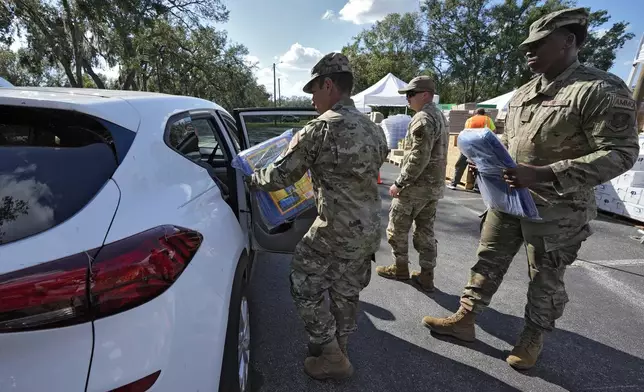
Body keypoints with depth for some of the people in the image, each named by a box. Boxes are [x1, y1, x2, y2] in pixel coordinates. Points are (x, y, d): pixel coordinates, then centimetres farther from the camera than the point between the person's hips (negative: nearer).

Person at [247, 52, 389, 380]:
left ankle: (332, 356, 21)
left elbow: (281, 176, -11)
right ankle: (337, 348, 40)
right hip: (369, 230, 8)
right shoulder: (373, 129, 10)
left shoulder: (320, 129, -15)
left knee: (303, 285, 12)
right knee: (346, 293, 21)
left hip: (336, 232, -8)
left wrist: (253, 179, 10)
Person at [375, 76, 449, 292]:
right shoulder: (440, 116, 15)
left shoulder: (423, 118, -17)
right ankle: (426, 276, 21)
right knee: (426, 231, 14)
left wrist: (399, 183, -18)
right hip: (435, 184, 10)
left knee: (397, 228, 8)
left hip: (417, 185, -9)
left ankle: (400, 268, 22)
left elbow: (418, 158, -24)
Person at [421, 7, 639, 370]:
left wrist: (542, 175, -30)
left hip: (555, 210, -6)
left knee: (546, 279, 11)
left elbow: (621, 153, -19)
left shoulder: (602, 89, -14)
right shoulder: (523, 93, 9)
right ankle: (465, 319, 27)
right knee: (489, 261, 12)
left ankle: (533, 338, 33)